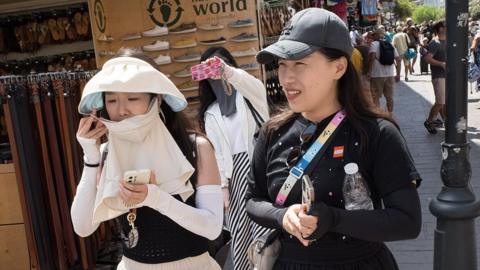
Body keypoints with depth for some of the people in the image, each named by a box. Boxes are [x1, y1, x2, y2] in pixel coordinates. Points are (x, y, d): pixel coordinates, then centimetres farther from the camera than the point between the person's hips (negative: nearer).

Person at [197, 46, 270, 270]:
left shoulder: (247, 93, 6)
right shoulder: (211, 114, 13)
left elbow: (258, 88, -20)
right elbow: (217, 152, 8)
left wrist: (228, 71, -38)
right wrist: (222, 184, -1)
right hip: (237, 169, 3)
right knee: (241, 225, 5)